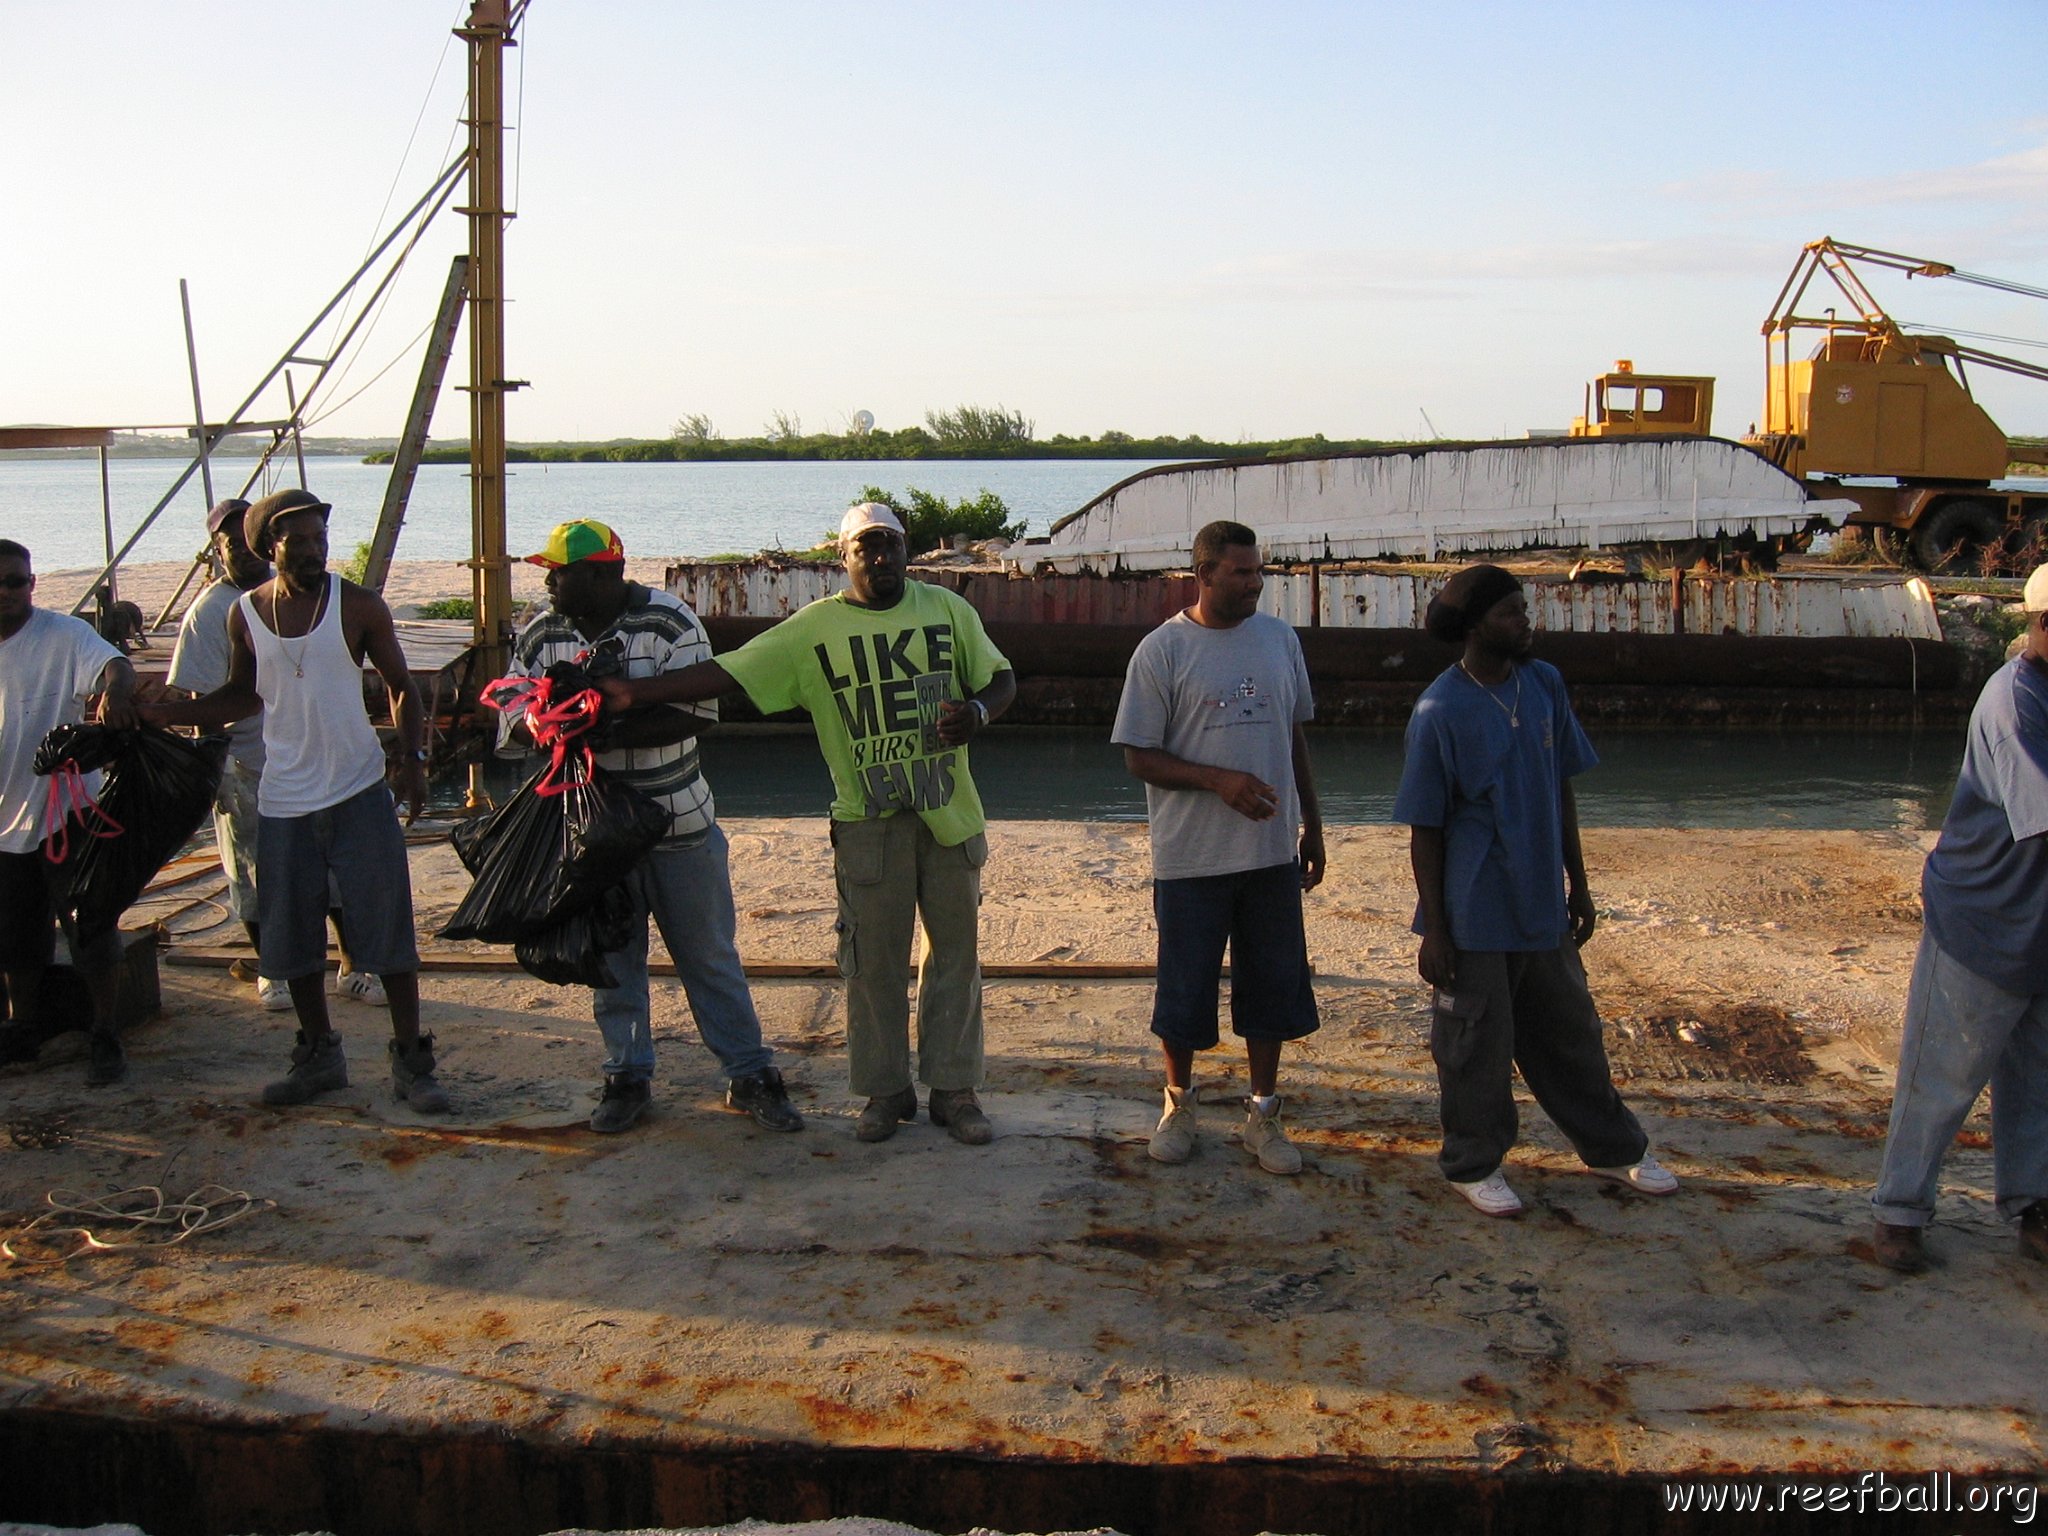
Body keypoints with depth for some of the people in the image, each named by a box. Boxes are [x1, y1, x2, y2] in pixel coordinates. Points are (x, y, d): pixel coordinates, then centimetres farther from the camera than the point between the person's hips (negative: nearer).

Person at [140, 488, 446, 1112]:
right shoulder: (246, 614, 2)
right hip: (284, 801, 3)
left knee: (388, 928, -2)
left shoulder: (359, 605, -6)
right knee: (291, 937, 10)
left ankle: (411, 1060, 8)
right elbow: (242, 695, 15)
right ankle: (319, 1055, 27)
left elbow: (400, 685, 2)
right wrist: (158, 713, 4)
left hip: (360, 794, -3)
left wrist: (411, 758, -11)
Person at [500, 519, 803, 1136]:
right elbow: (513, 715, 3)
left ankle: (749, 1077, 17)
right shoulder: (542, 635, 2)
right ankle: (627, 1078, 26)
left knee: (710, 955, 6)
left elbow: (697, 712, -19)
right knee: (612, 958, 12)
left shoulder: (669, 622, -11)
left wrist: (608, 736, -27)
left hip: (680, 824, -3)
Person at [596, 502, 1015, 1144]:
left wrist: (978, 711, -13)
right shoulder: (813, 628, -3)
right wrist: (634, 693, -16)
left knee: (956, 951, 8)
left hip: (950, 814, 2)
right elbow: (726, 673, -7)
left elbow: (1001, 677, 11)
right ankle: (886, 1091, 21)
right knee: (873, 959, 5)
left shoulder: (948, 609, 4)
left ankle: (954, 1089, 20)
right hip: (868, 821, -1)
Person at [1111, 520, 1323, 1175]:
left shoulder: (1281, 638, 6)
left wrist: (1313, 825, 15)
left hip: (1272, 851, 4)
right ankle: (1179, 1102, 28)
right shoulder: (1161, 651, -8)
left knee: (1273, 986, 9)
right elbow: (1139, 757, -9)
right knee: (1184, 989, 7)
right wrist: (1220, 781, -21)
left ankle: (1262, 1113, 24)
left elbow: (1295, 738, 15)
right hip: (1191, 856, -4)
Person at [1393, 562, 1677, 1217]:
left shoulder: (1544, 685, 1)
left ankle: (1613, 1147, 37)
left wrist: (1578, 881, 13)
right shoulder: (1440, 712, -16)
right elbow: (1425, 828, -11)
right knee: (1477, 1043, 8)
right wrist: (1433, 929, -11)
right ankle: (1473, 1163, 27)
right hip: (1475, 916, -6)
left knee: (1570, 1029, 20)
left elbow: (1561, 789, 11)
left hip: (1542, 905, 6)